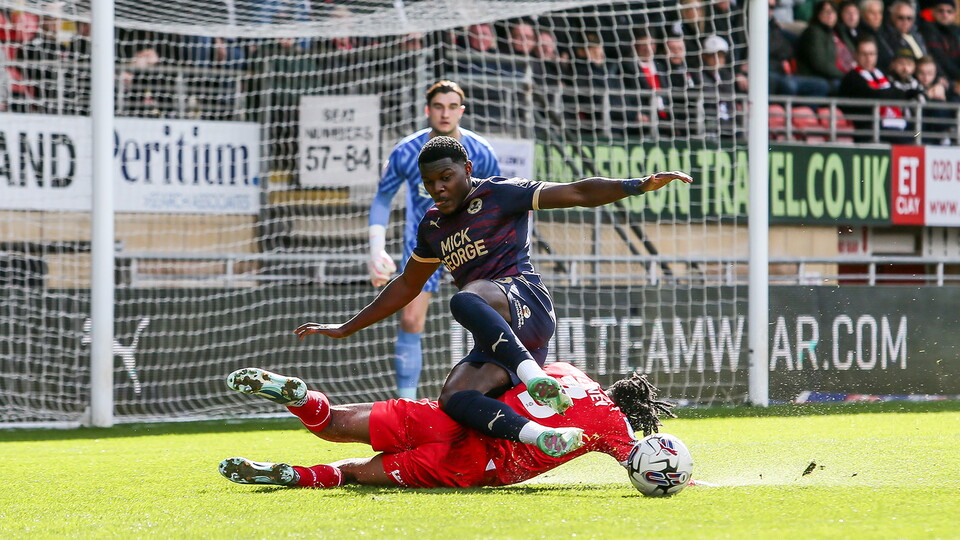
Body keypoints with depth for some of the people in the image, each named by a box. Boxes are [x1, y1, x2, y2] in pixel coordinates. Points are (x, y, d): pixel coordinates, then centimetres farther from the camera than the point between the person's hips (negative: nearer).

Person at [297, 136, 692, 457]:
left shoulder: (499, 194, 4)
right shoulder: (433, 227, 23)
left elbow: (580, 194, -1)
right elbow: (406, 286, 36)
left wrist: (639, 185, -15)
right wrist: (346, 329, 38)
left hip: (525, 304, -6)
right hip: (493, 341, 6)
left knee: (464, 300, -39)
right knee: (453, 399, -26)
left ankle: (531, 374, -46)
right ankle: (542, 436, -43)